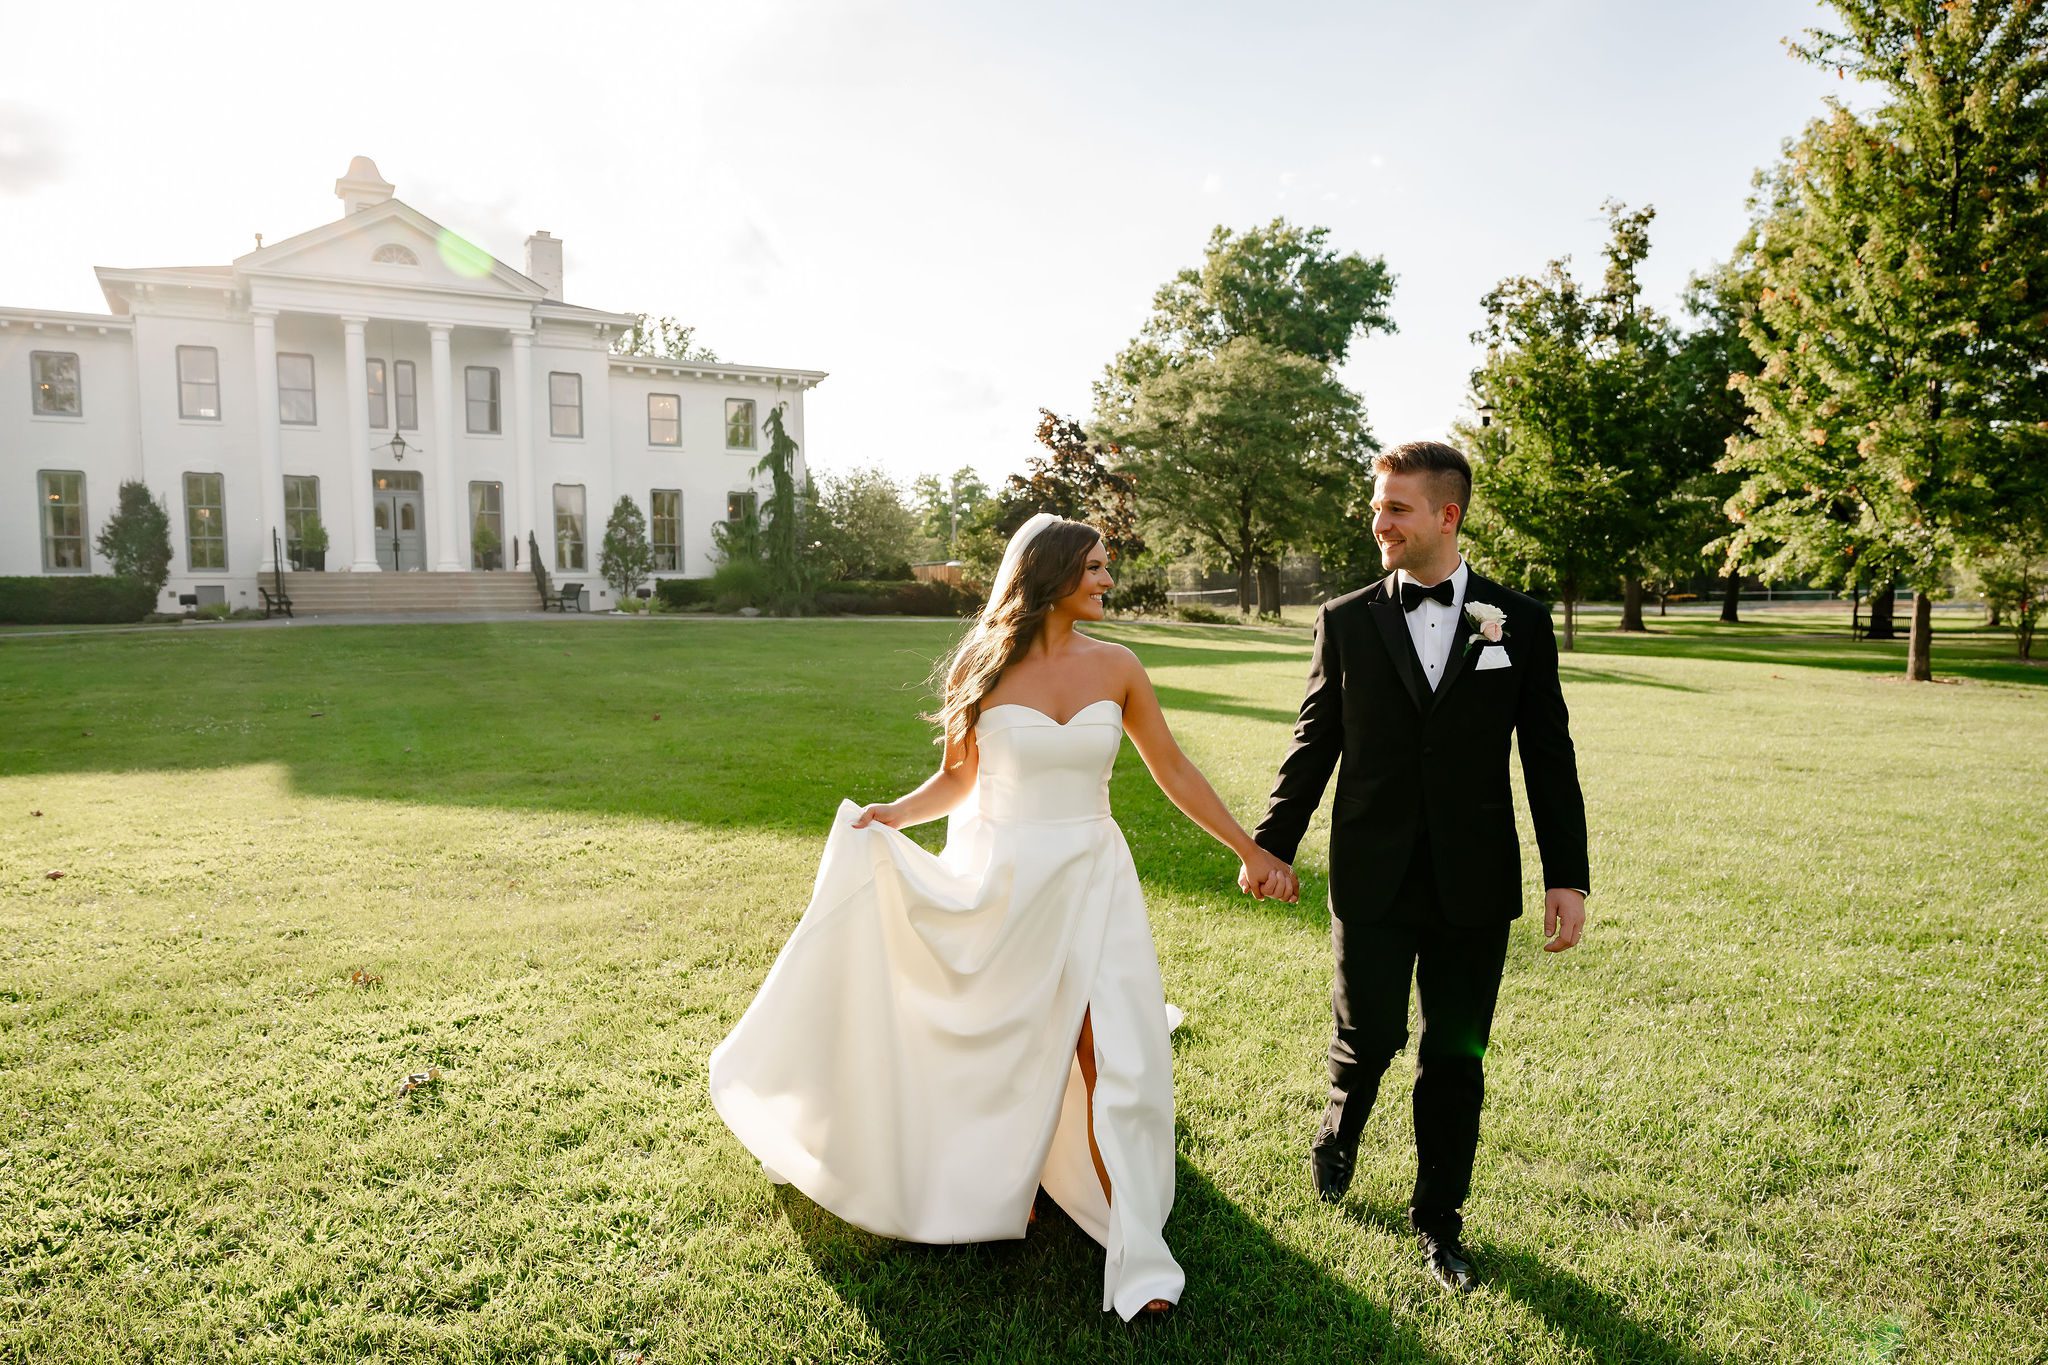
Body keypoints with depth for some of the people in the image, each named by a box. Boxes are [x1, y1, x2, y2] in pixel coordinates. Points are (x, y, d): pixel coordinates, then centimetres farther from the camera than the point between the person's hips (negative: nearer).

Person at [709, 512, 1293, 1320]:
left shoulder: (1115, 668, -2)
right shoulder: (984, 667, -6)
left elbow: (1173, 770, 5)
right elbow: (958, 777, 2)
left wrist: (1249, 849, 6)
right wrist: (896, 815, -15)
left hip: (1091, 882, 1)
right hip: (1001, 882, 0)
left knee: (1112, 1061, -3)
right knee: (993, 1055, 14)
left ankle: (1135, 1253, 10)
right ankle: (985, 1190, 40)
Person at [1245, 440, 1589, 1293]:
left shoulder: (1520, 622, 1)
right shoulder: (1345, 621, 1)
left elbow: (1549, 757, 2)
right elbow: (1315, 742, 4)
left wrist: (1568, 875, 0)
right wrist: (1273, 841, -1)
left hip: (1474, 886, 1)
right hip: (1372, 879, 0)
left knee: (1455, 1058, 11)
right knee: (1369, 1038, 8)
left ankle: (1439, 1216, 32)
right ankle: (1337, 1136, 42)